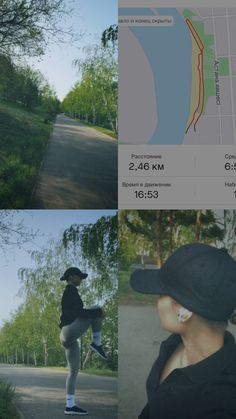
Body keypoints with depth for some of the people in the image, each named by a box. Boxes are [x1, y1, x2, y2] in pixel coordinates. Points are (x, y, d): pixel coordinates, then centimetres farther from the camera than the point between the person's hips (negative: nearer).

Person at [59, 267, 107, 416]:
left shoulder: (68, 293, 24)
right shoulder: (71, 291, -7)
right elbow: (78, 312, -17)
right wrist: (98, 312, -10)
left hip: (68, 337, 10)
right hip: (70, 332, -10)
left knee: (74, 370, 7)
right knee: (97, 310, -10)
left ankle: (70, 406, 7)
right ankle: (97, 343, -5)